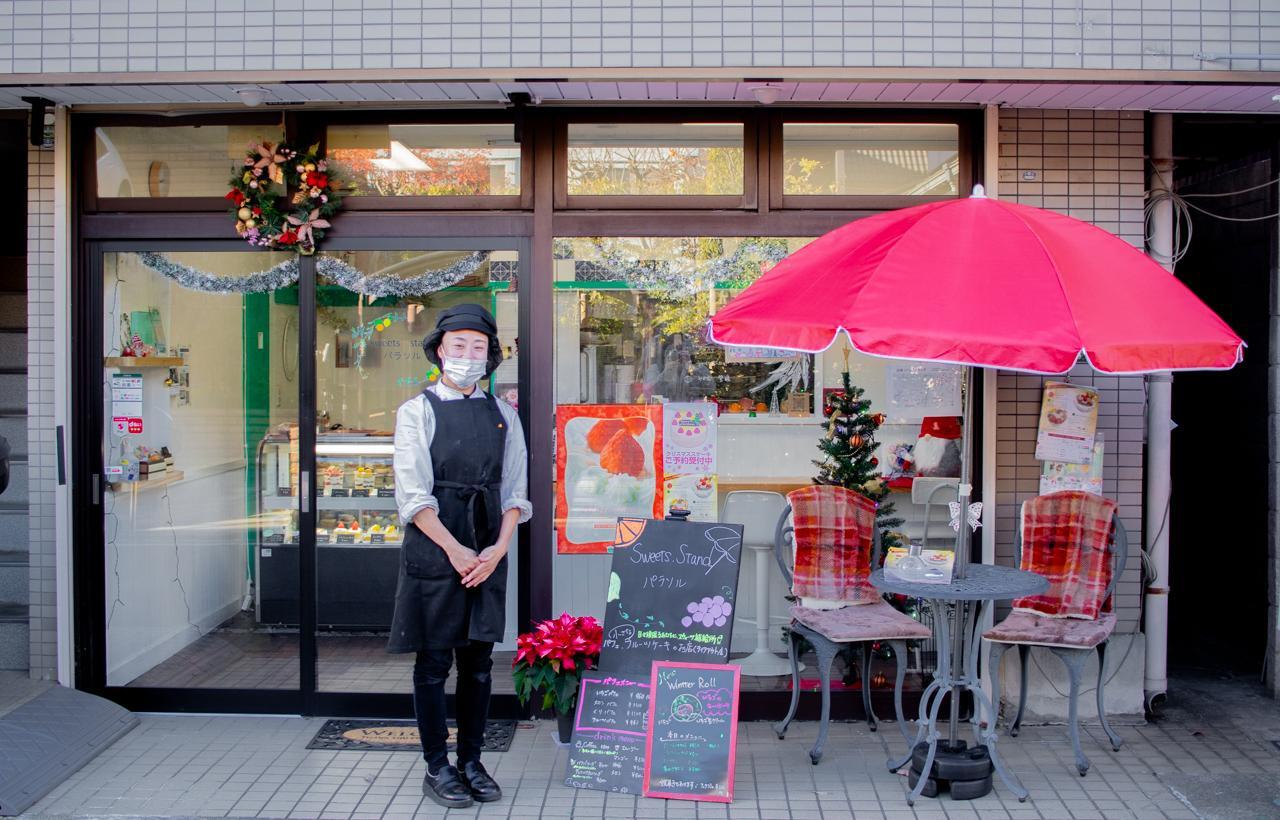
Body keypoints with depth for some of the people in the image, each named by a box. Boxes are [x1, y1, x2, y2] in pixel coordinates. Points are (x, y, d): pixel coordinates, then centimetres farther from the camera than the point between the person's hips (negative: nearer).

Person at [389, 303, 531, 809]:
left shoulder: (502, 415, 9)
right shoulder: (418, 411, -2)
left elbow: (515, 491, 8)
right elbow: (413, 496, -8)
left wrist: (498, 549, -6)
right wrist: (456, 551, -14)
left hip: (489, 555, 4)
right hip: (434, 553, -4)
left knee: (479, 661, 10)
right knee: (434, 661, 4)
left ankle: (472, 761, 22)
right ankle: (437, 767, 15)